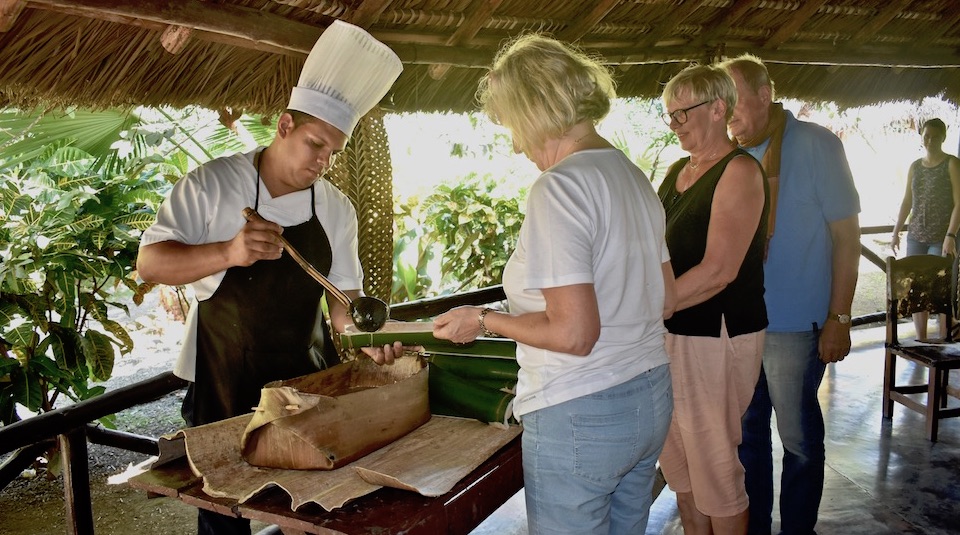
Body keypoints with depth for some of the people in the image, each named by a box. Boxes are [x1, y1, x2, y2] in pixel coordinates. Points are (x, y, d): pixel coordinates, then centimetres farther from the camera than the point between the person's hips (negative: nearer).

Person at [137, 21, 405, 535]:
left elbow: (342, 296, 3)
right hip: (221, 381, -3)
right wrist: (229, 252, -32)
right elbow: (149, 263, -14)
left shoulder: (337, 209, 0)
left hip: (298, 377, 3)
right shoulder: (212, 184, -11)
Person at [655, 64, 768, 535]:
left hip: (716, 336, -8)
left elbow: (718, 271, -20)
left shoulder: (739, 171, -11)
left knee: (715, 466, 3)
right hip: (671, 332, 8)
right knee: (676, 460, 17)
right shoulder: (678, 170, 13)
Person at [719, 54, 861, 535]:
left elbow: (846, 233, -7)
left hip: (793, 324, -5)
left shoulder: (815, 144, -7)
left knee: (798, 437, 9)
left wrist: (839, 318, -10)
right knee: (746, 430, 15)